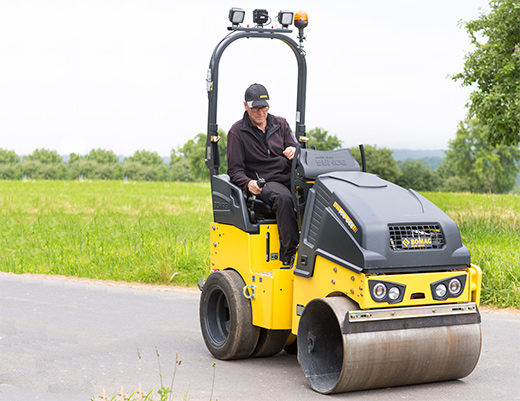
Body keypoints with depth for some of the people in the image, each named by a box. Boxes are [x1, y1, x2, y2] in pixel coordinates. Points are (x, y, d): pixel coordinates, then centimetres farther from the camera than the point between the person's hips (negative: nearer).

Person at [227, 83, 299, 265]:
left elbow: (295, 149, 12)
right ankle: (289, 253, -38)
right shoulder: (237, 132, 5)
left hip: (289, 177, 4)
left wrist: (295, 152, -15)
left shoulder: (281, 124, 16)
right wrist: (248, 183, -20)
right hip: (264, 183, -4)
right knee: (283, 198, -39)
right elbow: (235, 170, 2)